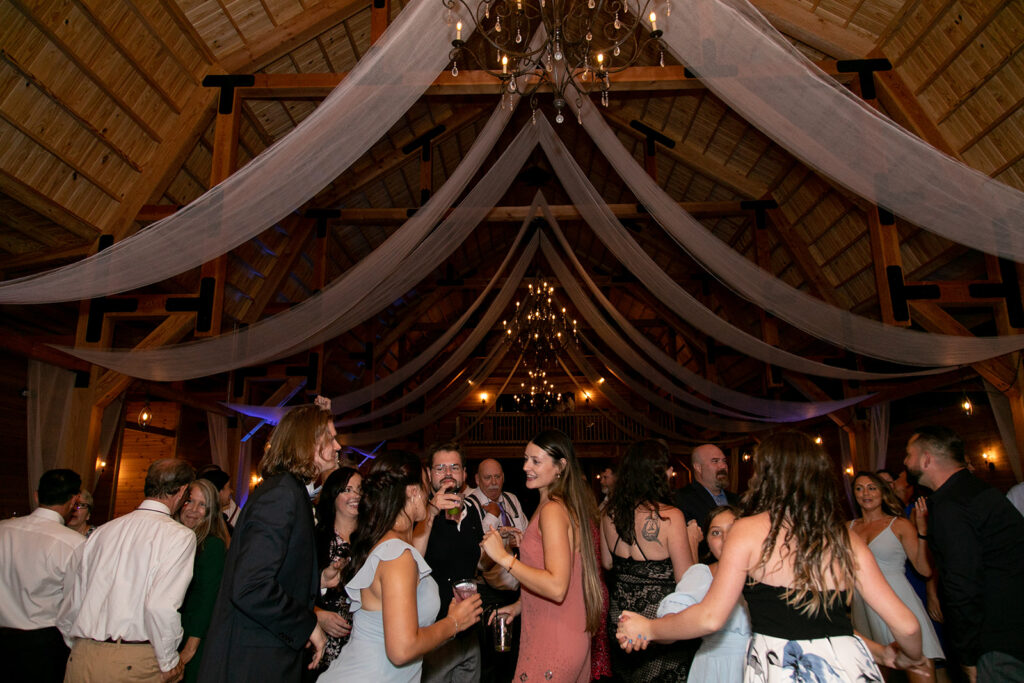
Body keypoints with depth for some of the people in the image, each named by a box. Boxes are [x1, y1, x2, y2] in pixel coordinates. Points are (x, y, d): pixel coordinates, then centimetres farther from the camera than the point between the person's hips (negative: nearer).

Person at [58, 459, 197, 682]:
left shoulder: (102, 531, 7)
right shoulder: (180, 535, -11)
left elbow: (69, 607, 12)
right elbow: (161, 607, -20)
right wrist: (169, 662, -6)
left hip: (80, 658, 5)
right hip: (135, 663, -5)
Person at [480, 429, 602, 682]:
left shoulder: (552, 510, -21)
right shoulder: (568, 505, 9)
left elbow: (557, 587, -28)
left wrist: (504, 557, -24)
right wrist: (520, 605, 15)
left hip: (553, 645, -9)